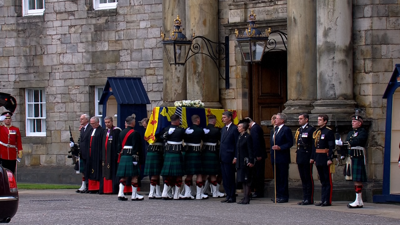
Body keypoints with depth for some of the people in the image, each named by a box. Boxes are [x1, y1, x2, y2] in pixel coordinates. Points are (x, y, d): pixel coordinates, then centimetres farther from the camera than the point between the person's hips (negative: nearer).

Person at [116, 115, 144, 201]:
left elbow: (119, 146, 14)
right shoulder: (135, 133, -12)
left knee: (123, 176, 9)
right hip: (131, 156, -7)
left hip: (123, 156, 7)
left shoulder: (122, 133, 12)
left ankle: (120, 193, 3)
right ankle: (134, 195, 2)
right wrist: (136, 158, -16)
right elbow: (135, 147, -16)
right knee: (134, 176, 0)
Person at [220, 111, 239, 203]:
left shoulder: (235, 129, -8)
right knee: (225, 178, 9)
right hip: (223, 157, 8)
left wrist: (235, 157, -15)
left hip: (229, 157, -8)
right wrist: (220, 156, 14)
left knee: (230, 178, -5)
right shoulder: (223, 129, 18)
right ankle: (228, 196, 14)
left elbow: (237, 144, -11)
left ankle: (232, 197, 0)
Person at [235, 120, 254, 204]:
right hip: (240, 162, 9)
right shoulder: (240, 137, 14)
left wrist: (251, 161, -20)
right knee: (243, 181, 12)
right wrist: (236, 159, 16)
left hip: (245, 162, -9)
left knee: (246, 181, -5)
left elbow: (250, 150, -15)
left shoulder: (248, 137, -12)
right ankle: (245, 197, 17)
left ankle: (247, 198, -3)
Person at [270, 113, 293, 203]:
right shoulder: (275, 129, 18)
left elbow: (290, 143, -12)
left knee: (283, 178, -5)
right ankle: (278, 195, 16)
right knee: (277, 178, 11)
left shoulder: (286, 130, -8)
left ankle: (284, 196, -2)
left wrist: (280, 147, -19)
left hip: (282, 158, -8)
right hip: (275, 158, 8)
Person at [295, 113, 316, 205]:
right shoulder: (299, 130, 17)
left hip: (307, 157, -8)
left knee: (308, 178, -4)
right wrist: (297, 155, 14)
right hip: (300, 158, 8)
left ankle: (309, 199, -2)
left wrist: (312, 157, -16)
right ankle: (305, 198, 14)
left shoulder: (311, 129, -7)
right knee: (303, 179, 10)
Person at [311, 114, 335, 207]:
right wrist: (312, 157, 14)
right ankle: (323, 200, 15)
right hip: (318, 159, 8)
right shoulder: (316, 132, 15)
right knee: (322, 181, 11)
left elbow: (332, 146, -13)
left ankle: (328, 201, -3)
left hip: (325, 159, -8)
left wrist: (330, 159, -19)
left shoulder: (329, 131, -8)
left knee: (327, 181, -4)